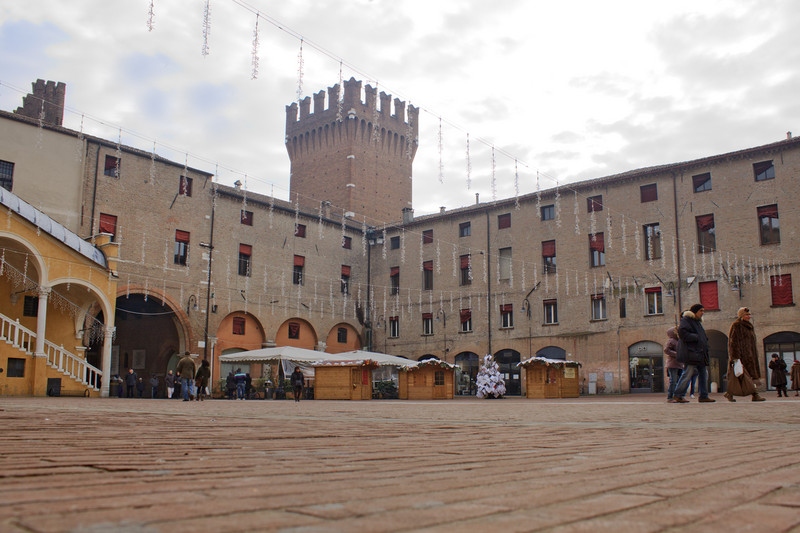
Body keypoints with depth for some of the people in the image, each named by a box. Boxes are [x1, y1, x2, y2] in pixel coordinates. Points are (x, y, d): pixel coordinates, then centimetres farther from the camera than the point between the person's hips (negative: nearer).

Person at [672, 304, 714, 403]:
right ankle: (678, 396, -7)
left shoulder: (697, 322, 24)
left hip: (699, 353, 10)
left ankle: (703, 396, 14)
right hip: (690, 352, -10)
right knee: (687, 374, -12)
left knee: (702, 374, 9)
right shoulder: (686, 320, -6)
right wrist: (696, 337, -18)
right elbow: (682, 332, -20)